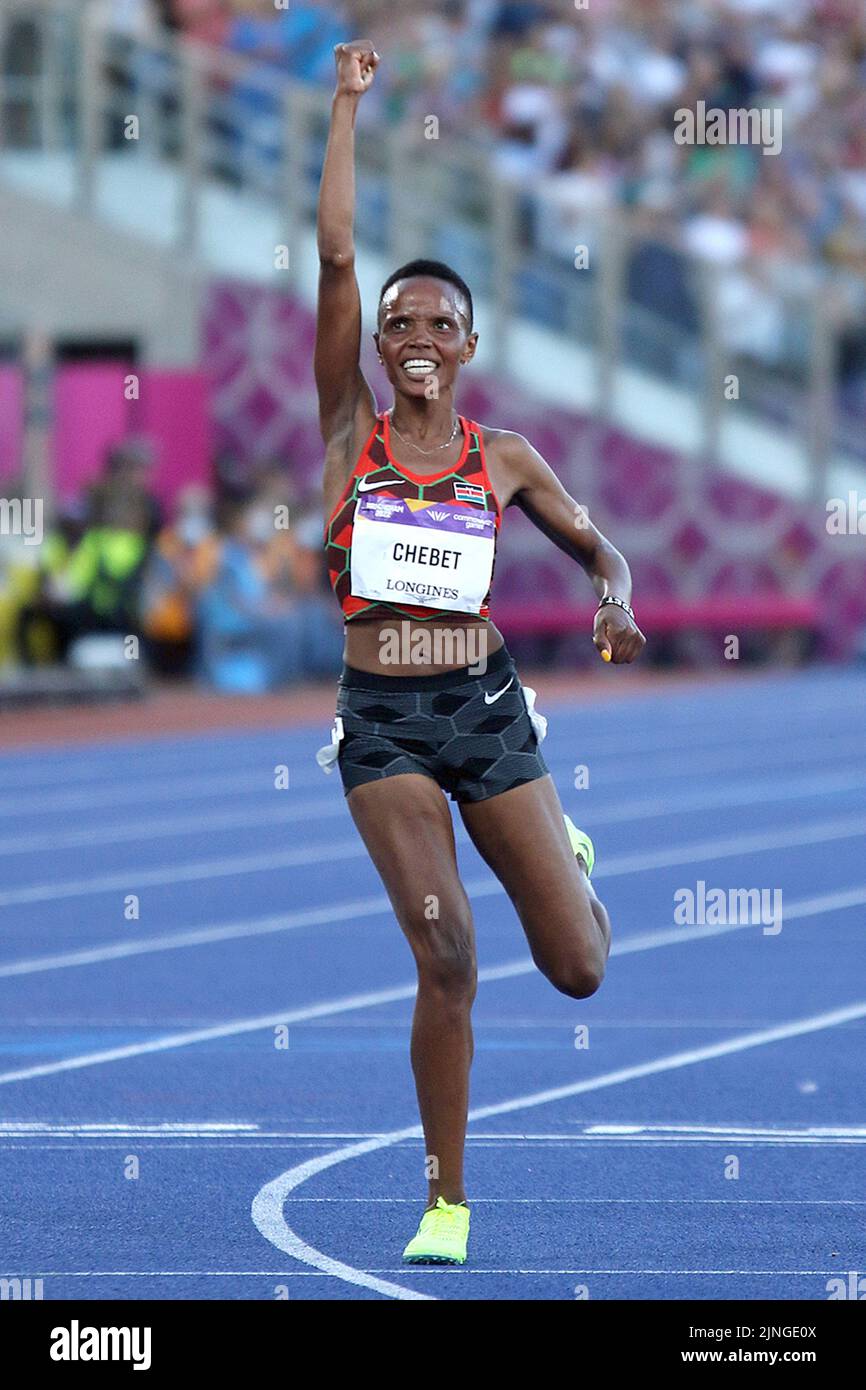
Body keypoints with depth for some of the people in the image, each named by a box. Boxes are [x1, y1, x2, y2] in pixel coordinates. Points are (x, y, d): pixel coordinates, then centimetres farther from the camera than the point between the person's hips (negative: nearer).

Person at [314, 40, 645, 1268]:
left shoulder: (502, 459, 5)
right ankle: (447, 1200, 2)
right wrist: (349, 105, -6)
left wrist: (616, 601, -8)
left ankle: (567, 863, 40)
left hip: (486, 708, 2)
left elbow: (594, 544, 16)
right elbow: (336, 254, -6)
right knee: (446, 958, -13)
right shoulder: (350, 431, 0)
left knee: (580, 971, 2)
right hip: (382, 719, -1)